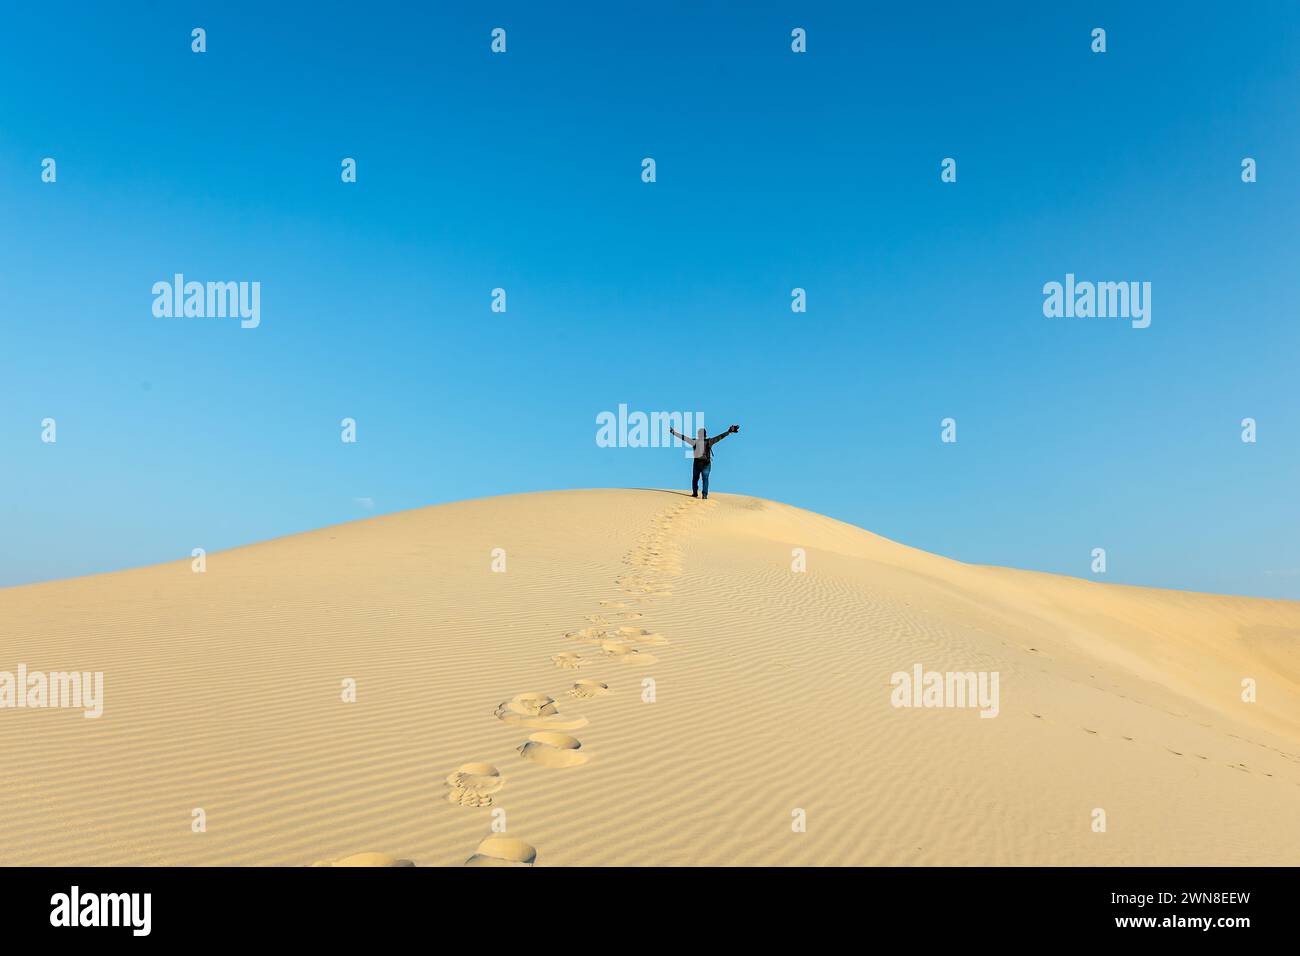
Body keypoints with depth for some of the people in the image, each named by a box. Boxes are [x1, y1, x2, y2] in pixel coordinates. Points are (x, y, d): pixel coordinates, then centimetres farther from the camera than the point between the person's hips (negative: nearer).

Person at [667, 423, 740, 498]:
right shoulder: (709, 441, -8)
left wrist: (673, 431, -2)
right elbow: (720, 437, -8)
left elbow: (683, 437, -7)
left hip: (697, 462, 0)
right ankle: (705, 495, 1)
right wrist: (729, 431, -7)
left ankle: (695, 493, 17)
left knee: (695, 478, 15)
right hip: (706, 463, 0)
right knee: (705, 479, 7)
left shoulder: (694, 441, -8)